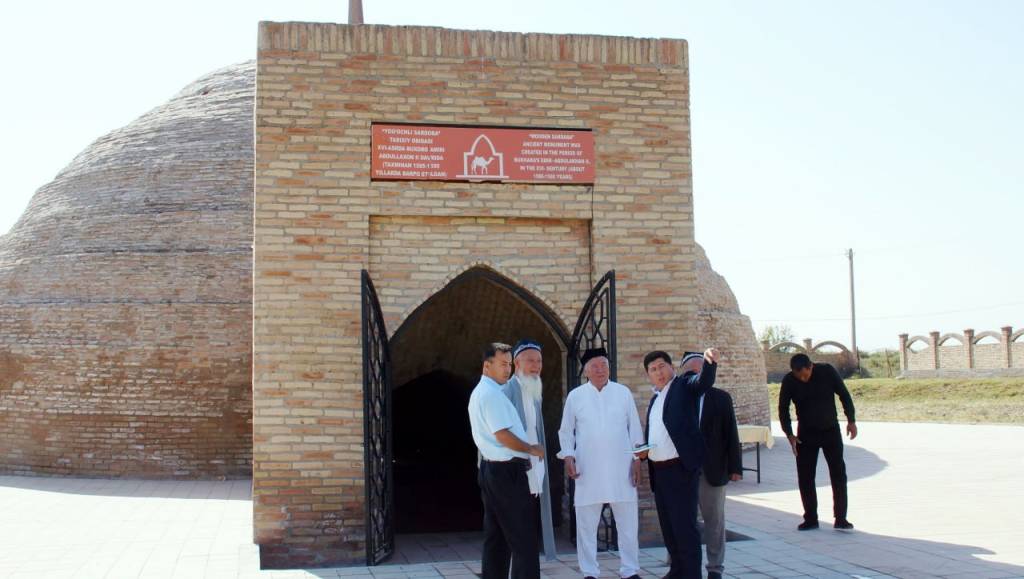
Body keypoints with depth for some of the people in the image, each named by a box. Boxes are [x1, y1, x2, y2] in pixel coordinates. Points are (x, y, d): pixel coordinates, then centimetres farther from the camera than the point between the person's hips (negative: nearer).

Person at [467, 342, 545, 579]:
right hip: (506, 471, -10)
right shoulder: (492, 393, -15)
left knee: (496, 536, 12)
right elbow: (503, 435, -21)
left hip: (490, 469, 10)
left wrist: (522, 454, 19)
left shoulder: (480, 392, 17)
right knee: (523, 537, -7)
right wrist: (531, 449, -7)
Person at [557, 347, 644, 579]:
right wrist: (568, 457, -5)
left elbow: (634, 427, 7)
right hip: (588, 470, 0)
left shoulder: (623, 392, 5)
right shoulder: (575, 396, 4)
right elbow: (566, 431, 8)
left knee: (628, 522, 4)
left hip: (621, 468, 1)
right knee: (586, 524, 3)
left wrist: (637, 459, 1)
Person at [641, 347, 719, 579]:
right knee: (668, 524, 15)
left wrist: (710, 362, -43)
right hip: (659, 471, 8)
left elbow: (705, 380, -22)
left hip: (680, 468, -8)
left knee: (684, 525, -7)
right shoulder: (655, 399, 20)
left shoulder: (684, 385, -2)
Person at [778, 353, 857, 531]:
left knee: (838, 474, -4)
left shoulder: (827, 372, -14)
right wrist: (789, 434, -11)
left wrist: (851, 420, -6)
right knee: (805, 477, 0)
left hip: (830, 430, -1)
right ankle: (810, 519, 10)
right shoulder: (789, 381, -12)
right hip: (806, 434, 1)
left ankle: (840, 518, 2)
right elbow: (783, 409, -3)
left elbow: (844, 395, -2)